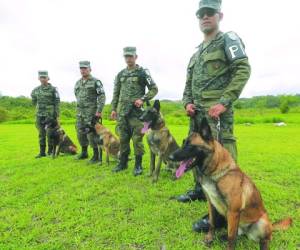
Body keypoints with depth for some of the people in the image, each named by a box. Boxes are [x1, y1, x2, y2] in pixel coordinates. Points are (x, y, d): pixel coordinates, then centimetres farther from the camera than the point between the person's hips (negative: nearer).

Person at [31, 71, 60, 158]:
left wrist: (57, 115, -12)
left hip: (50, 115, -4)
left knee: (50, 134, 0)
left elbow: (57, 103, -8)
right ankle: (42, 152, 15)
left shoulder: (53, 89, -5)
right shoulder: (36, 90, 9)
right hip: (39, 115, 5)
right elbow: (34, 102, 26)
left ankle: (50, 151, 11)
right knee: (41, 134, 8)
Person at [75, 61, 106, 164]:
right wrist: (79, 109, 19)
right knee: (80, 133, 12)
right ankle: (84, 153, 29)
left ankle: (96, 156, 3)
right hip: (80, 113, 7)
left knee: (92, 134, -7)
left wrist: (99, 111, -19)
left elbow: (102, 97, -13)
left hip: (91, 113, -7)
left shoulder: (96, 82, -6)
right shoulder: (78, 83, 16)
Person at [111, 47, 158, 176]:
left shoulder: (143, 72, 1)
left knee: (137, 139, -3)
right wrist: (113, 109, 11)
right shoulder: (120, 74, 16)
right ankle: (123, 162, 23)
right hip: (122, 111, 5)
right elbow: (116, 93, 17)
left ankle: (138, 165, 8)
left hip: (136, 111, -5)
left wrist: (143, 99, -14)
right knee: (123, 138, 10)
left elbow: (154, 89, -1)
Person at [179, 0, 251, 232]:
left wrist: (224, 102, -20)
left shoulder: (228, 39, 2)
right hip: (197, 112, 9)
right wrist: (187, 102, 4)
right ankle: (200, 189, 34)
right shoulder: (197, 52, 24)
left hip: (217, 111, -8)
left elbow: (243, 70, -11)